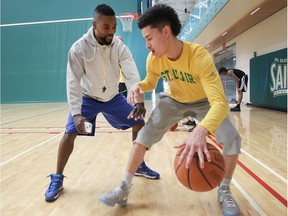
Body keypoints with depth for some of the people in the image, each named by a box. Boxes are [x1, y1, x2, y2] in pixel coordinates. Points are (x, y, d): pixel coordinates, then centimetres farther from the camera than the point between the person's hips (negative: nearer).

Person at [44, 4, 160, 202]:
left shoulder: (119, 47, -17)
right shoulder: (79, 48, -24)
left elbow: (132, 75, -25)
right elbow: (73, 82, -25)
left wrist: (139, 100, -42)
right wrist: (76, 113, -34)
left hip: (113, 97, 3)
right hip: (87, 98, -3)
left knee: (139, 123, -2)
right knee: (70, 134, -15)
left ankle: (139, 166, 18)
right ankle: (57, 179, 5)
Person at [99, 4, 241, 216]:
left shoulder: (200, 56, -38)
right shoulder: (154, 59, -22)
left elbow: (220, 102, -47)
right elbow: (150, 82, 1)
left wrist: (201, 130, -68)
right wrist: (138, 86, -25)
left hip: (203, 102, -3)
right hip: (173, 101, 3)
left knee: (232, 139, -19)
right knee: (144, 135, -11)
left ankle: (224, 191, 6)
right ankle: (124, 187, 2)